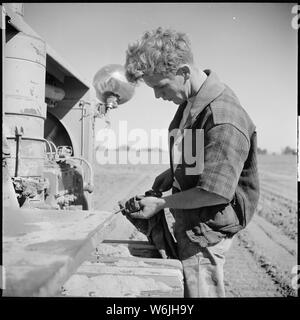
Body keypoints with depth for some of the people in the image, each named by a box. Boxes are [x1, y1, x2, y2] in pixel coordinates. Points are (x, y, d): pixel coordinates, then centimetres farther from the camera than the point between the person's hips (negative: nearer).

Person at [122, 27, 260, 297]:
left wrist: (160, 203, -15)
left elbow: (215, 192, -25)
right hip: (189, 224, 9)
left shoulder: (223, 120, -27)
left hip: (205, 230, -9)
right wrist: (172, 174, 3)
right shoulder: (190, 102, 3)